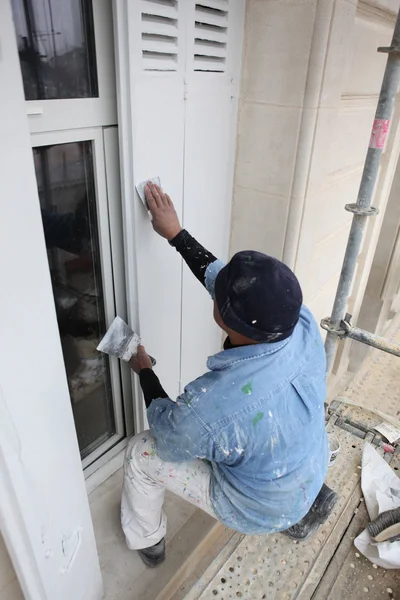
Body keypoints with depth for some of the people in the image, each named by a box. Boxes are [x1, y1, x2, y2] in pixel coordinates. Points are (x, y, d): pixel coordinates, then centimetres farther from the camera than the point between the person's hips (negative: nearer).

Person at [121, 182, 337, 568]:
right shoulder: (302, 324, -29)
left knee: (141, 454, 6)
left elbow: (168, 443, -16)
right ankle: (302, 511, 40)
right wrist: (175, 233, -6)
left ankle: (146, 541, 35)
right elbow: (218, 275, -13)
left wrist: (143, 370, -5)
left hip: (258, 512, -5)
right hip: (310, 476, 5)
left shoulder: (208, 406, -43)